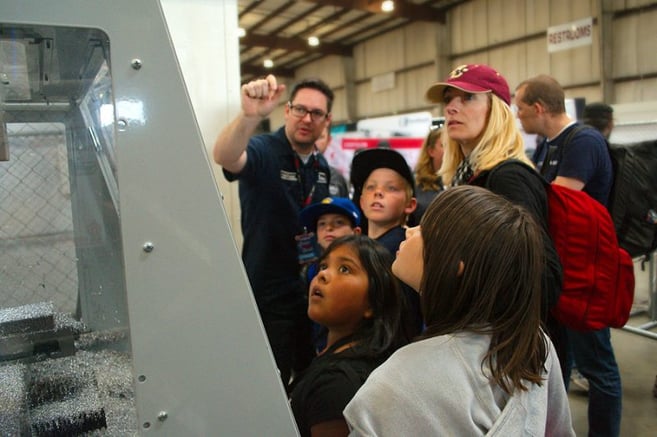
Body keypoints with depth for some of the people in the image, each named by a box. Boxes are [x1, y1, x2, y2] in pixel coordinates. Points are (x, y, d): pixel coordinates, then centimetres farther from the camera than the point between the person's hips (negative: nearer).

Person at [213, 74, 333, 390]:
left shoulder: (322, 167, 7)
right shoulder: (262, 151, -15)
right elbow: (224, 157, -40)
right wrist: (249, 115, -56)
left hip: (312, 293, 7)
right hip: (268, 296, -6)